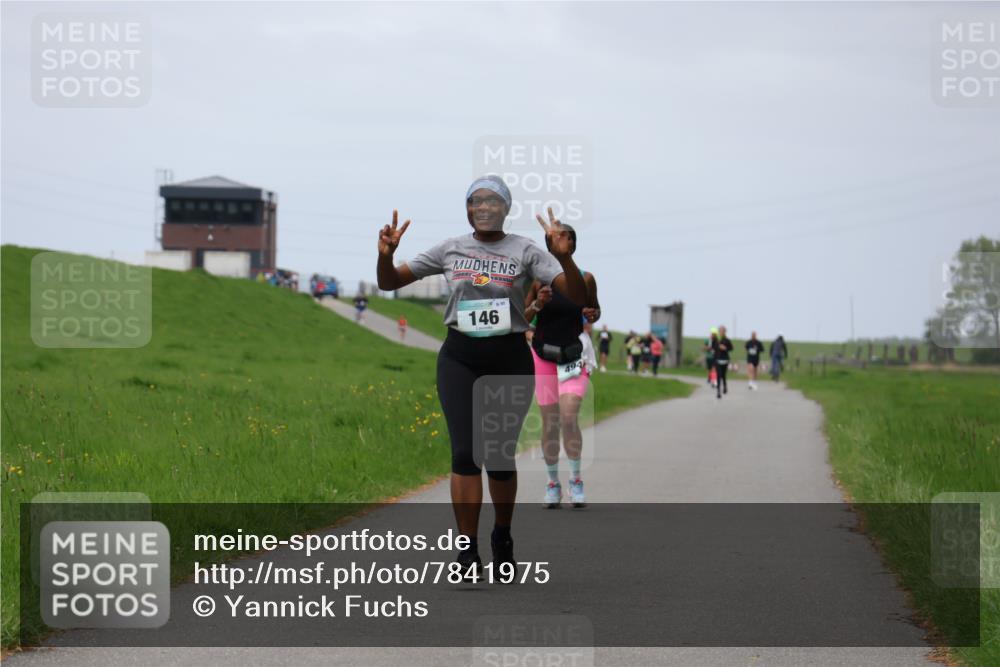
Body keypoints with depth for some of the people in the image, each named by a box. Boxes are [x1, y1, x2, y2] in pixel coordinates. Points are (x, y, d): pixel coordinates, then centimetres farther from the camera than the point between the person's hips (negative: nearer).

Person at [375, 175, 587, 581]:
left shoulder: (524, 251, -2)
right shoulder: (450, 250, 5)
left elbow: (578, 297, -9)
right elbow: (389, 283, 10)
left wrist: (564, 256, -26)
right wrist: (385, 254, -12)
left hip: (510, 360, -1)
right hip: (460, 359, 1)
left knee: (501, 455, 5)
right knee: (465, 452, -9)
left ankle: (503, 537, 30)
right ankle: (468, 551, -5)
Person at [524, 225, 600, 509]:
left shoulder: (585, 279, -4)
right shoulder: (538, 280, -6)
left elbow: (595, 309, 13)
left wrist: (592, 315, -10)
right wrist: (537, 304, -21)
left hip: (574, 355, -1)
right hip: (543, 355, 1)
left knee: (569, 416, -17)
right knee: (549, 423, 3)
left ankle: (575, 480, -4)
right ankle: (553, 484, 16)